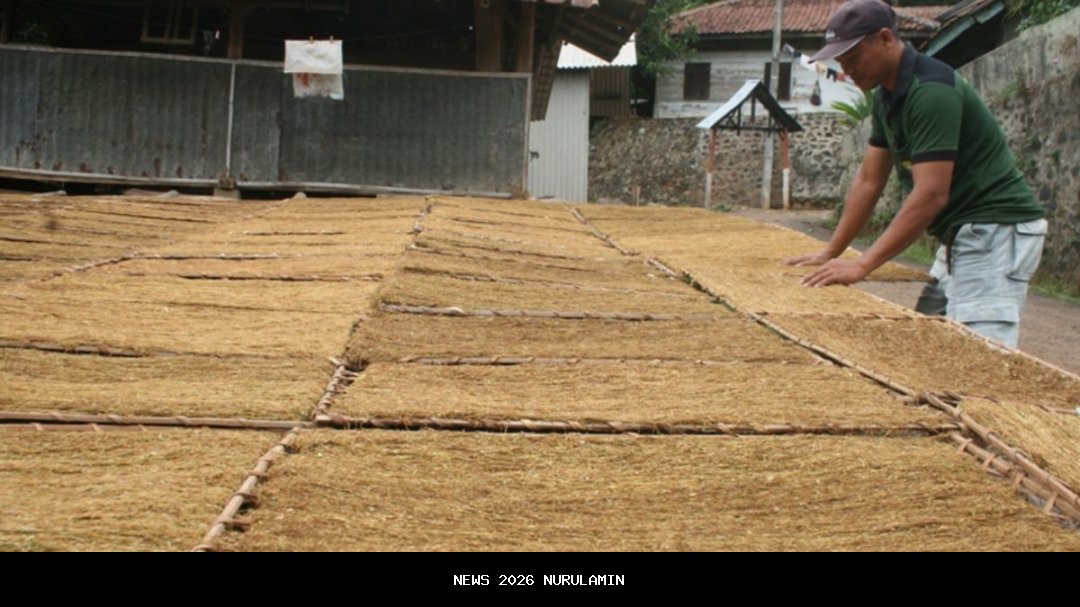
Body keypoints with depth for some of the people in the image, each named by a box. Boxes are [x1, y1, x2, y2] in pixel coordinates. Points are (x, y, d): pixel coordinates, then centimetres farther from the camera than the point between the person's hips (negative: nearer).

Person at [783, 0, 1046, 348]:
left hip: (995, 231, -10)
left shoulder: (930, 90, -21)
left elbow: (931, 194, -27)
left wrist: (863, 265, -28)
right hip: (961, 234, 10)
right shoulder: (887, 97, 10)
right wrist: (830, 253, 9)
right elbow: (869, 181, 14)